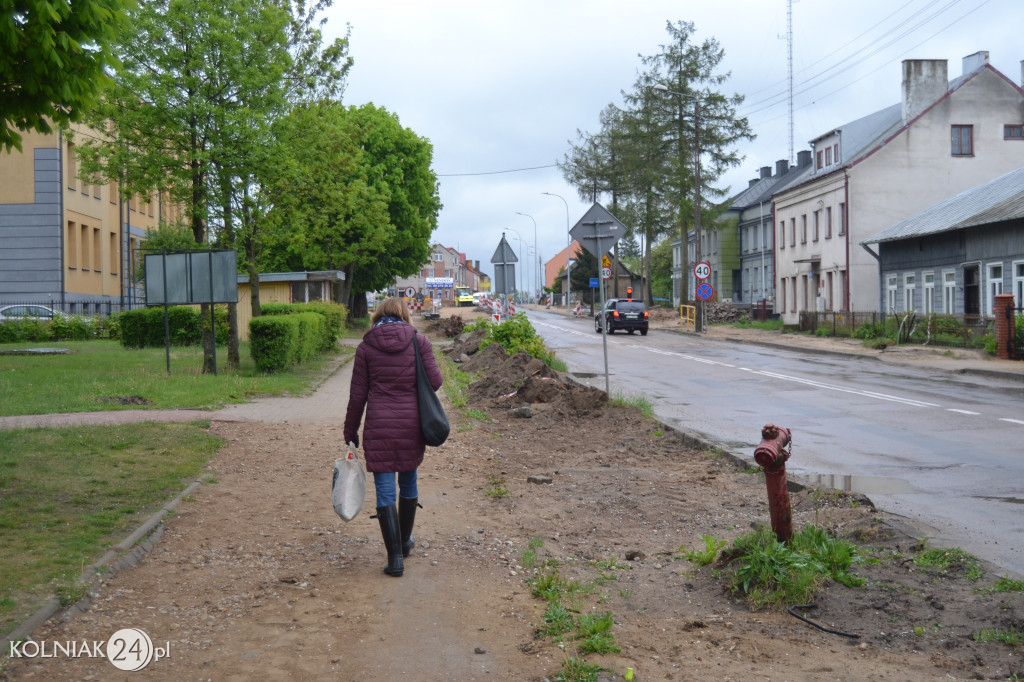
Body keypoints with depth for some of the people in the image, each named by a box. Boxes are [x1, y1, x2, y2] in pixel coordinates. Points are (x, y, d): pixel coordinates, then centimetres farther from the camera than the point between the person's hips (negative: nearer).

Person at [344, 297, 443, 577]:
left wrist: (350, 431, 10)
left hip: (379, 427, -1)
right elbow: (434, 381, -5)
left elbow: (357, 394, 1)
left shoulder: (366, 346, 0)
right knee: (408, 481, 20)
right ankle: (405, 541, 37)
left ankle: (395, 557, -1)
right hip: (412, 424, 1)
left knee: (385, 491, 2)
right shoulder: (418, 341, -1)